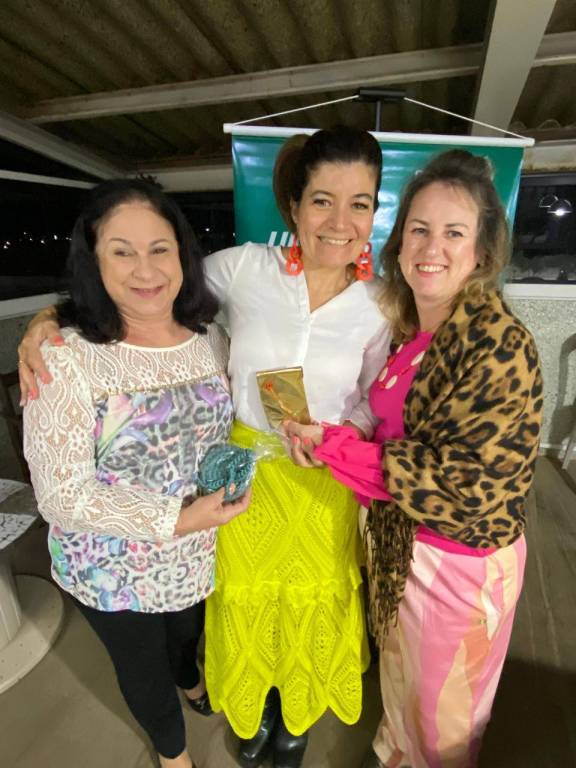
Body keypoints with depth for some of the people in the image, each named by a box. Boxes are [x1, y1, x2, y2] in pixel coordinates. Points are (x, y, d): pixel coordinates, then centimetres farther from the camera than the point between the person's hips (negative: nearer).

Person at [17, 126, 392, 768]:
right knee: (246, 600, 23)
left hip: (324, 483, 1)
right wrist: (50, 319, -16)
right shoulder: (245, 269, -14)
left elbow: (373, 403, 2)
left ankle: (296, 717, 60)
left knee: (312, 605, 23)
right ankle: (255, 709, 60)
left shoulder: (377, 305, -9)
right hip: (245, 471, 0)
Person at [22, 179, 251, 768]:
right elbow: (63, 496, -22)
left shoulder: (210, 337, -10)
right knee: (142, 665, 26)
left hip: (201, 555, 4)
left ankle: (191, 682, 71)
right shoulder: (64, 359, -25)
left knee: (189, 633, 33)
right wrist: (177, 518, -28)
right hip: (115, 570, -3)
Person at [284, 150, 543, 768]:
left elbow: (466, 485, -26)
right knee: (400, 675, 33)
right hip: (396, 540, 7)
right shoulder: (408, 328, -3)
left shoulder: (499, 345, -25)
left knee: (442, 708, 23)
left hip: (461, 560, -6)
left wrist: (333, 445, -24)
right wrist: (326, 436, -10)